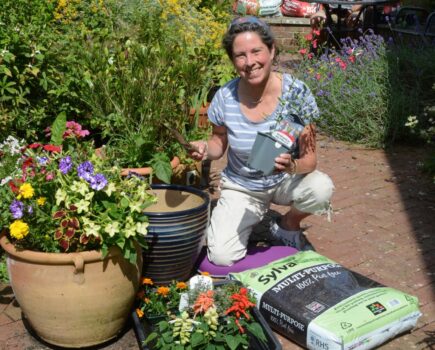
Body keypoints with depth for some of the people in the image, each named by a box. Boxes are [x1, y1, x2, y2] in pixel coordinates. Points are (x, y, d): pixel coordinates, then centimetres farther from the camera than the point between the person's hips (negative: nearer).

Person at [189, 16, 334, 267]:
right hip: (241, 188, 1)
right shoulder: (225, 97, -15)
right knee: (221, 256, -18)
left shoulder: (296, 93, -20)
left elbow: (310, 157, -16)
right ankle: (254, 218, 18)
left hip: (284, 181, 0)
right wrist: (205, 149, -20)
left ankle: (289, 226, 3)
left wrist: (292, 166, -39)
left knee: (321, 188, -33)